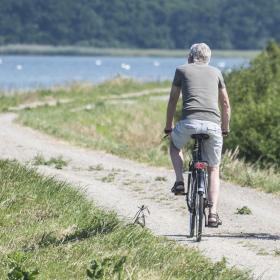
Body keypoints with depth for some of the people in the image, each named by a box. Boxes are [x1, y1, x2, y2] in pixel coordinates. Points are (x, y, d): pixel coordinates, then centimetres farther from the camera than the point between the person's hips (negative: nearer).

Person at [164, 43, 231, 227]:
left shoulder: (182, 70, 18)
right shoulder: (216, 72, 23)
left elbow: (173, 101, 21)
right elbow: (226, 105, 25)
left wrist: (168, 127, 31)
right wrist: (225, 129, 36)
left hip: (189, 122, -1)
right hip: (213, 125, 1)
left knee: (175, 145, 31)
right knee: (213, 169, 15)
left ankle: (180, 182, 11)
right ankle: (213, 213, 2)